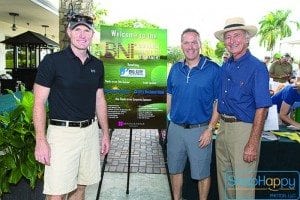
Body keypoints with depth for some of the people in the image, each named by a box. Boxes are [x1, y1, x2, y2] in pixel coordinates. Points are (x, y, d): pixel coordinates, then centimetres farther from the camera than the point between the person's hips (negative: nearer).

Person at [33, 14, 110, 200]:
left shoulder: (97, 65, 7)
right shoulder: (52, 61, -8)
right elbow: (39, 102, -8)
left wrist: (106, 133, 12)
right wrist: (41, 141, -14)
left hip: (91, 131, 5)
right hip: (62, 132, -4)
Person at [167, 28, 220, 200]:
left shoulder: (213, 69, -8)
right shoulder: (176, 68, 5)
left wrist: (210, 129, -13)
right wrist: (168, 120, 7)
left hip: (200, 130, -4)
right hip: (175, 128, 5)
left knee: (202, 173, 10)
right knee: (175, 169, 18)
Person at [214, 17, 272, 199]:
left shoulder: (257, 67, -12)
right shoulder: (225, 67, 9)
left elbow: (262, 109, -17)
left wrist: (253, 144, -20)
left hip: (244, 129, -7)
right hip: (223, 128, 7)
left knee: (243, 184, 4)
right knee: (224, 179, 21)